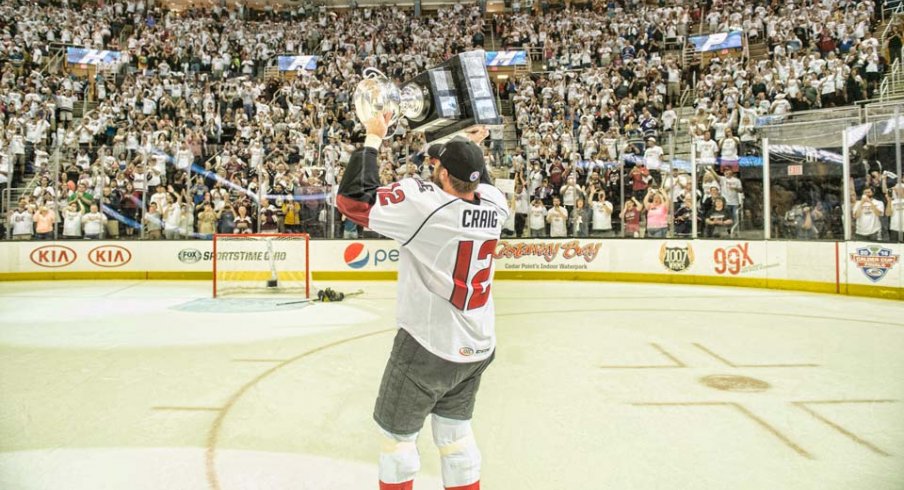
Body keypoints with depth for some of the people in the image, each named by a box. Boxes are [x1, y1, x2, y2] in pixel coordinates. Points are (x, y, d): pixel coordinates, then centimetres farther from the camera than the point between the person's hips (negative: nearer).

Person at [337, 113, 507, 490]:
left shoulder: (423, 203, -23)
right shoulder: (495, 203, -5)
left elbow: (353, 199, -19)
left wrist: (373, 139, -11)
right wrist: (473, 152, 30)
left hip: (427, 346, -6)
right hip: (477, 347, 6)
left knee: (397, 432, 14)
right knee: (455, 430, 23)